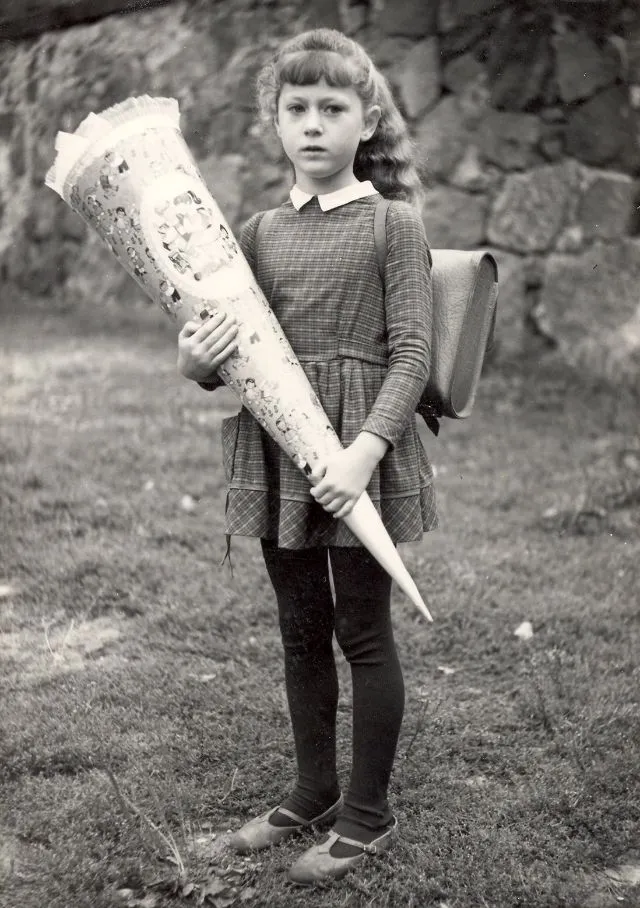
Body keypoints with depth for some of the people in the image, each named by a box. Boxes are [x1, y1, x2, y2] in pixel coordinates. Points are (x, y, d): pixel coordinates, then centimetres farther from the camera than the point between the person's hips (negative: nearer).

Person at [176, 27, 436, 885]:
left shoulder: (393, 224, -5)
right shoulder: (258, 231, 9)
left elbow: (411, 353, -11)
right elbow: (228, 355, 12)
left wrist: (366, 447, -23)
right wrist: (197, 363, -11)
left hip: (361, 452, -5)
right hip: (276, 452, 5)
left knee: (363, 631, 4)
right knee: (301, 630, 15)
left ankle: (369, 814, 19)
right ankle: (315, 789, 32)